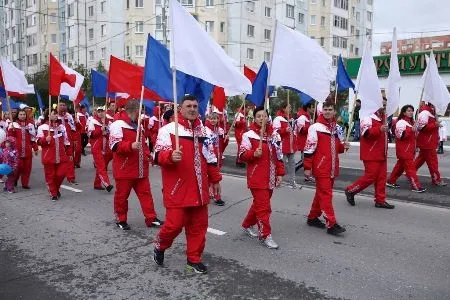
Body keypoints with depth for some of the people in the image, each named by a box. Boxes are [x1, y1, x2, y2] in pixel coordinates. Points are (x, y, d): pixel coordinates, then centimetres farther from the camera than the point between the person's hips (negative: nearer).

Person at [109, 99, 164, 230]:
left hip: (140, 169, 8)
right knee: (122, 195, 6)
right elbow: (115, 145, -21)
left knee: (145, 193, 8)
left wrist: (147, 154, 11)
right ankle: (121, 220, 22)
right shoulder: (118, 125, -13)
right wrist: (131, 145, -34)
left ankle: (151, 218, 14)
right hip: (124, 169, -7)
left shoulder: (138, 125, 15)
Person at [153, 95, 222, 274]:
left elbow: (210, 158, 20)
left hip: (199, 188, 6)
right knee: (175, 224, -6)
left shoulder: (203, 132, 14)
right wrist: (171, 156, -34)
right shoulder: (168, 130, -6)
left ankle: (194, 259, 26)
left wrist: (215, 179, 19)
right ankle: (160, 246, 25)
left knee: (199, 225, 9)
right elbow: (159, 155, -13)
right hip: (177, 189, -6)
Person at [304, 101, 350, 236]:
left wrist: (343, 146, -1)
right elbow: (309, 149, -12)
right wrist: (307, 167, -14)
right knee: (326, 194, -8)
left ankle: (313, 218, 28)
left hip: (332, 168, 7)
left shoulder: (337, 128, 12)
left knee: (321, 193, 15)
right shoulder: (315, 127, -10)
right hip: (321, 168, -7)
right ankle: (331, 224, -5)